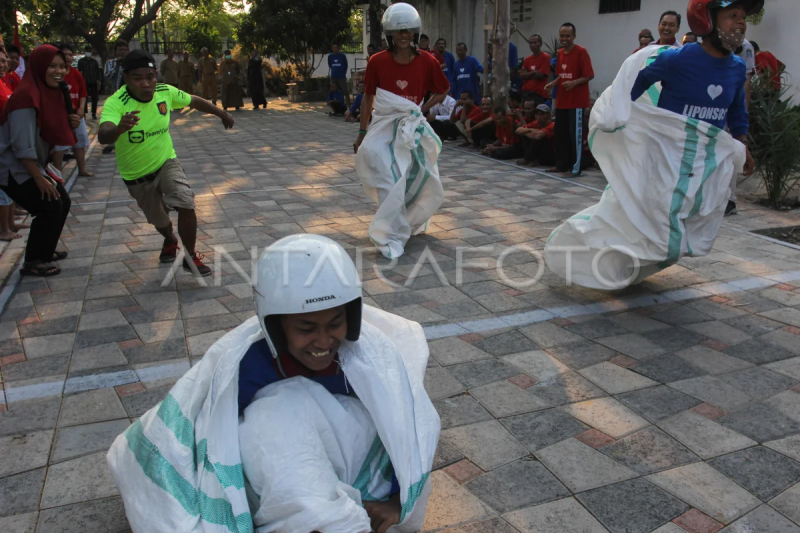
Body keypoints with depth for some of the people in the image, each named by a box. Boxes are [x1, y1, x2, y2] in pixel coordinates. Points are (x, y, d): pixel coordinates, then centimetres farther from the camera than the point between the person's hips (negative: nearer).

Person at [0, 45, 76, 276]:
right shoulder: (26, 97, -25)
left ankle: (45, 251, 30)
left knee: (63, 202, 12)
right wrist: (39, 178, -22)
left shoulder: (53, 92, 4)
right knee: (50, 206, -14)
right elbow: (23, 145, -26)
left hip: (35, 163, 10)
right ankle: (32, 263, -1)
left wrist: (70, 124, -5)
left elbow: (51, 132, 15)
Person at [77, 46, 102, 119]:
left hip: (94, 83, 1)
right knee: (84, 99, -3)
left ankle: (94, 113, 12)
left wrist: (99, 83, 1)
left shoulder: (94, 61, 9)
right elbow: (79, 72, 5)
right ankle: (84, 113, 3)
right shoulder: (81, 61, 5)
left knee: (94, 99, 2)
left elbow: (98, 72, 8)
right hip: (85, 83, -1)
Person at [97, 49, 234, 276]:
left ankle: (190, 256, 2)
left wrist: (222, 113, 15)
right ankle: (170, 241, 55)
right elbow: (103, 136, -48)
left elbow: (194, 101, 4)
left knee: (186, 204, -21)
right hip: (136, 175, -1)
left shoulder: (165, 92, -17)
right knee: (159, 219, 17)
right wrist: (119, 128, -70)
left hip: (166, 162, 2)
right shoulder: (115, 103, -29)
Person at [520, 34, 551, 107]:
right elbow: (522, 75, 6)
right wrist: (534, 72, -7)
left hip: (539, 93, -6)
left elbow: (541, 75, -12)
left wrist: (528, 75, 0)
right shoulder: (527, 59, 15)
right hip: (526, 92, 6)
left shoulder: (545, 57, -4)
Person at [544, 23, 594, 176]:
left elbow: (589, 76, -14)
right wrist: (553, 84, 1)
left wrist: (574, 83, -29)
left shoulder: (581, 52, -11)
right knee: (560, 133, 11)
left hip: (577, 101, -7)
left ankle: (575, 167, 1)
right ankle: (561, 164, 22)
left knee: (575, 134, -4)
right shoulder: (560, 53, 11)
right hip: (561, 100, 7)